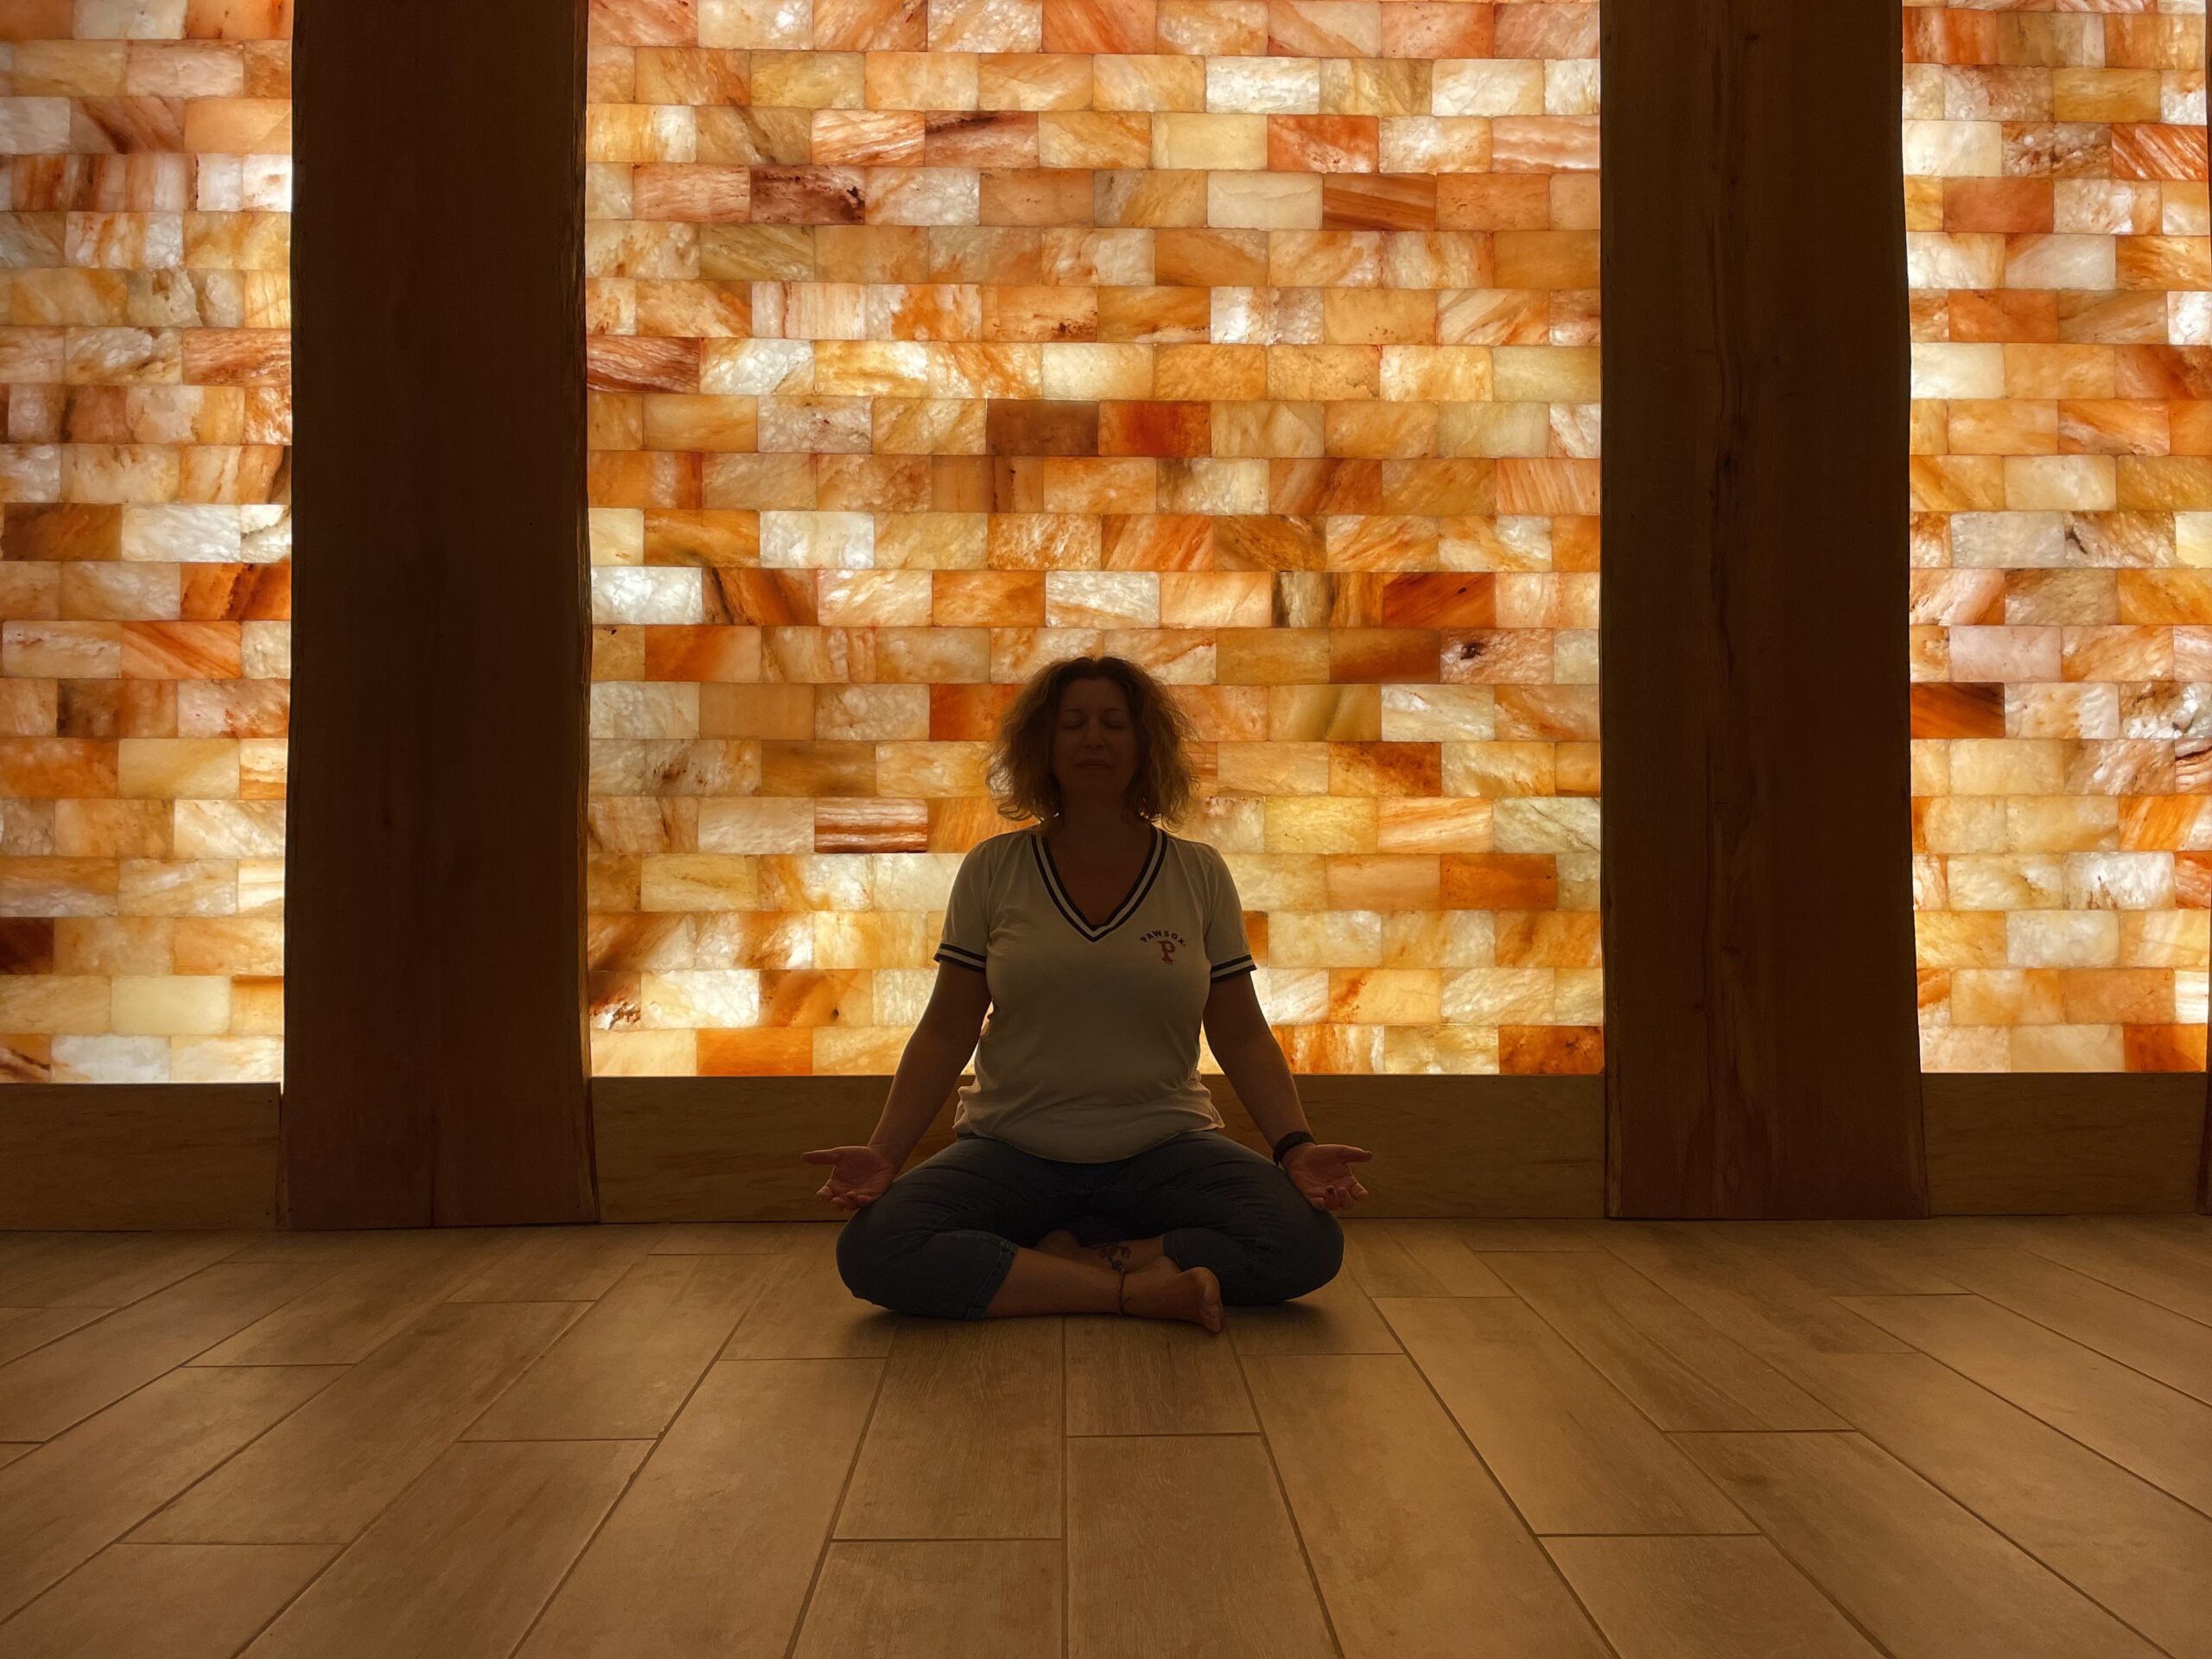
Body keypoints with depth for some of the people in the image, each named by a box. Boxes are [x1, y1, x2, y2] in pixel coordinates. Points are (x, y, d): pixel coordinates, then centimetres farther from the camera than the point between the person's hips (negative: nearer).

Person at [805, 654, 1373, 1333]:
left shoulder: (1200, 874, 4)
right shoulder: (991, 870, 3)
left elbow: (1240, 1035, 4)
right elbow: (946, 1033, 3)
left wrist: (1296, 1146, -10)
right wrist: (884, 1152, -9)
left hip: (1164, 1150, 1)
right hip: (1011, 1151, 0)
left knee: (1310, 1243, -26)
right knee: (870, 1250, -27)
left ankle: (1066, 1258, -12)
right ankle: (1138, 1287, -19)